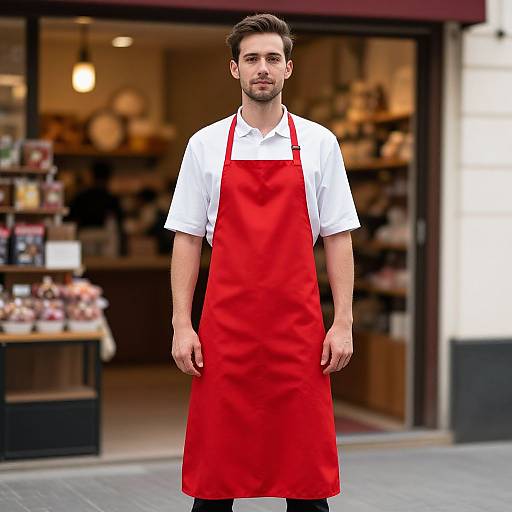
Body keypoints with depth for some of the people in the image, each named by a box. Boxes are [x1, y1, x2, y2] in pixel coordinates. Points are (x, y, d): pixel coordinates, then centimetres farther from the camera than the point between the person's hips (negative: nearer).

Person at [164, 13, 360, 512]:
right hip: (225, 328, 0)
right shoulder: (205, 144, 6)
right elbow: (186, 240, 5)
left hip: (298, 328, 0)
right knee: (215, 468, 4)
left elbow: (337, 239, 5)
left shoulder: (319, 143, 5)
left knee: (306, 468, 4)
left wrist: (342, 323, -2)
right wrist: (181, 324, -2)